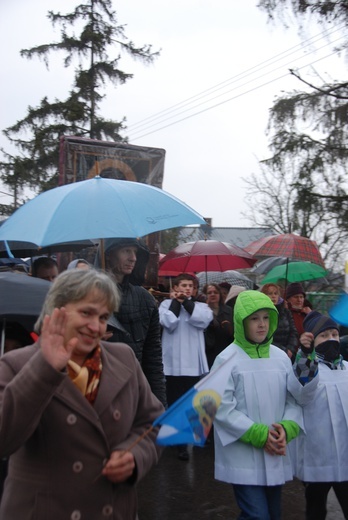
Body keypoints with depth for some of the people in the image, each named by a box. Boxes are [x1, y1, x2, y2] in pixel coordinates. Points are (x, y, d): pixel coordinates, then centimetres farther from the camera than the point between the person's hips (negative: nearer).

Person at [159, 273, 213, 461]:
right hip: (174, 364, -2)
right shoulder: (166, 304, 3)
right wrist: (177, 301, -6)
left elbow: (203, 320, -13)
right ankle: (180, 444, 16)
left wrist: (186, 302, -7)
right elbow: (169, 323, -15)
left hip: (196, 364, 2)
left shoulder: (200, 306, 8)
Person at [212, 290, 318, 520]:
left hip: (275, 456, 5)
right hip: (242, 457, -5)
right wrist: (259, 435, -17)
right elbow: (222, 409, -14)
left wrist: (287, 429, -14)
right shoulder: (227, 360, -11)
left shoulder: (281, 357, 1)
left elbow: (296, 400, 4)